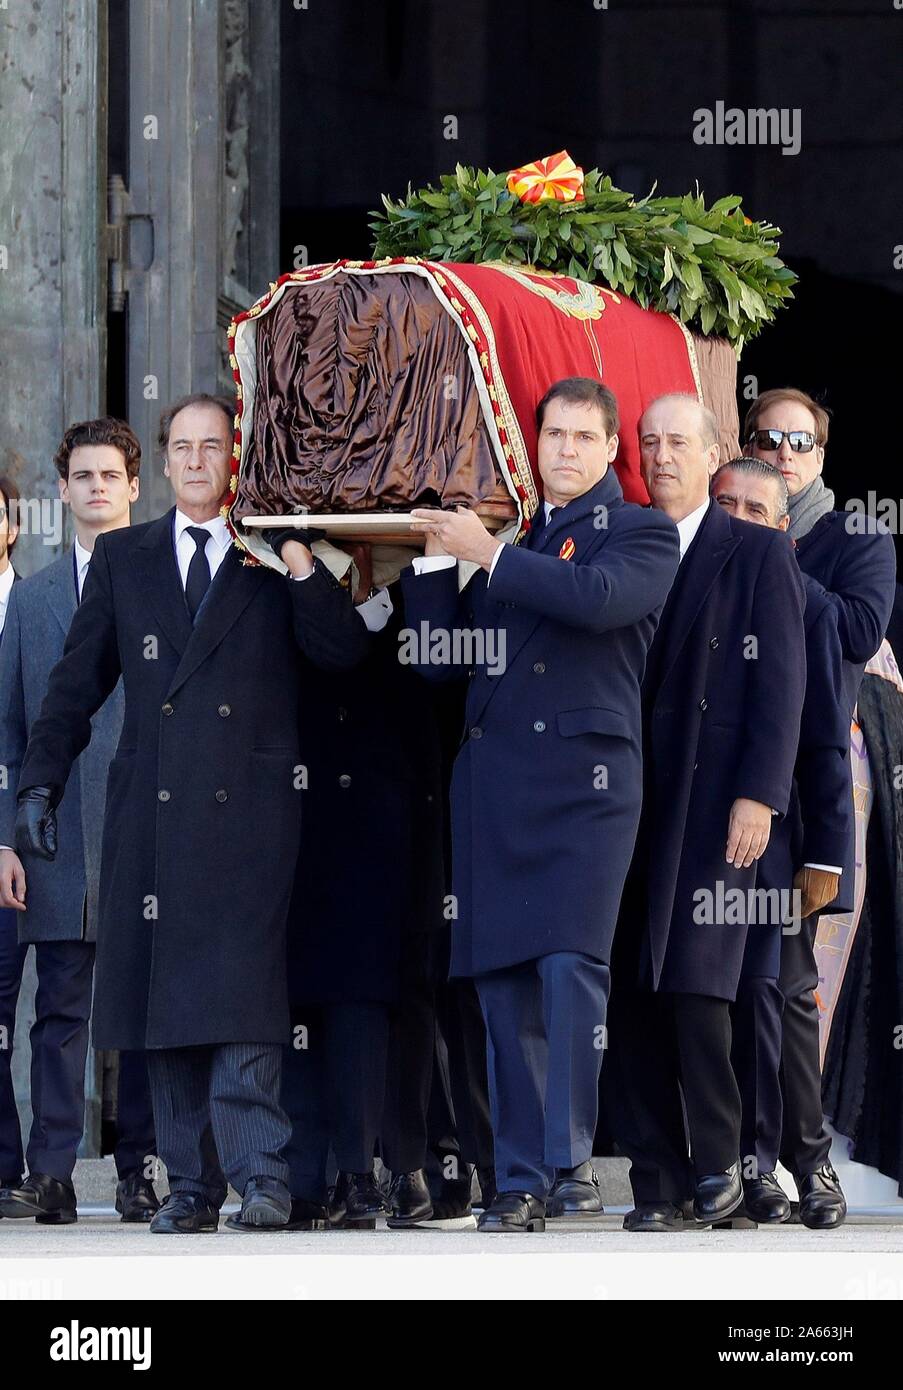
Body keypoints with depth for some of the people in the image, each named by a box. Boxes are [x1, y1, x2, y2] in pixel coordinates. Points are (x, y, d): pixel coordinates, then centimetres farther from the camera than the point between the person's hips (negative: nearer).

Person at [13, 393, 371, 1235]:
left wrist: (298, 564, -11)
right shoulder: (123, 559, 16)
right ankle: (191, 1182, 6)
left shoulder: (280, 557, 9)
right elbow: (76, 683, 16)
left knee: (244, 983, -13)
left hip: (250, 807, -3)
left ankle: (258, 1174, -15)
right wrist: (40, 782, 8)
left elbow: (344, 653, -2)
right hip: (152, 808, 3)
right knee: (163, 989, 2)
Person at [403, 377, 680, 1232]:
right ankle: (520, 1185, 5)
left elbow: (597, 598, -17)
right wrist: (431, 558, 6)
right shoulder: (507, 533, 20)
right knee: (504, 985, 2)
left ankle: (571, 1162, -11)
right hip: (495, 778, 5)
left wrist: (487, 553, -12)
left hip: (583, 779, -5)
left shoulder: (642, 535, 5)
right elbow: (439, 656, 17)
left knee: (570, 968, -17)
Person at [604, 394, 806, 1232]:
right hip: (626, 803, 4)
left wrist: (759, 795, -11)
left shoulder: (758, 553, 5)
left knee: (694, 983, -13)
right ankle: (657, 1183, 1)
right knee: (629, 992, -2)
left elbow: (779, 683, -2)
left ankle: (718, 1162, 1)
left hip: (712, 801, -4)